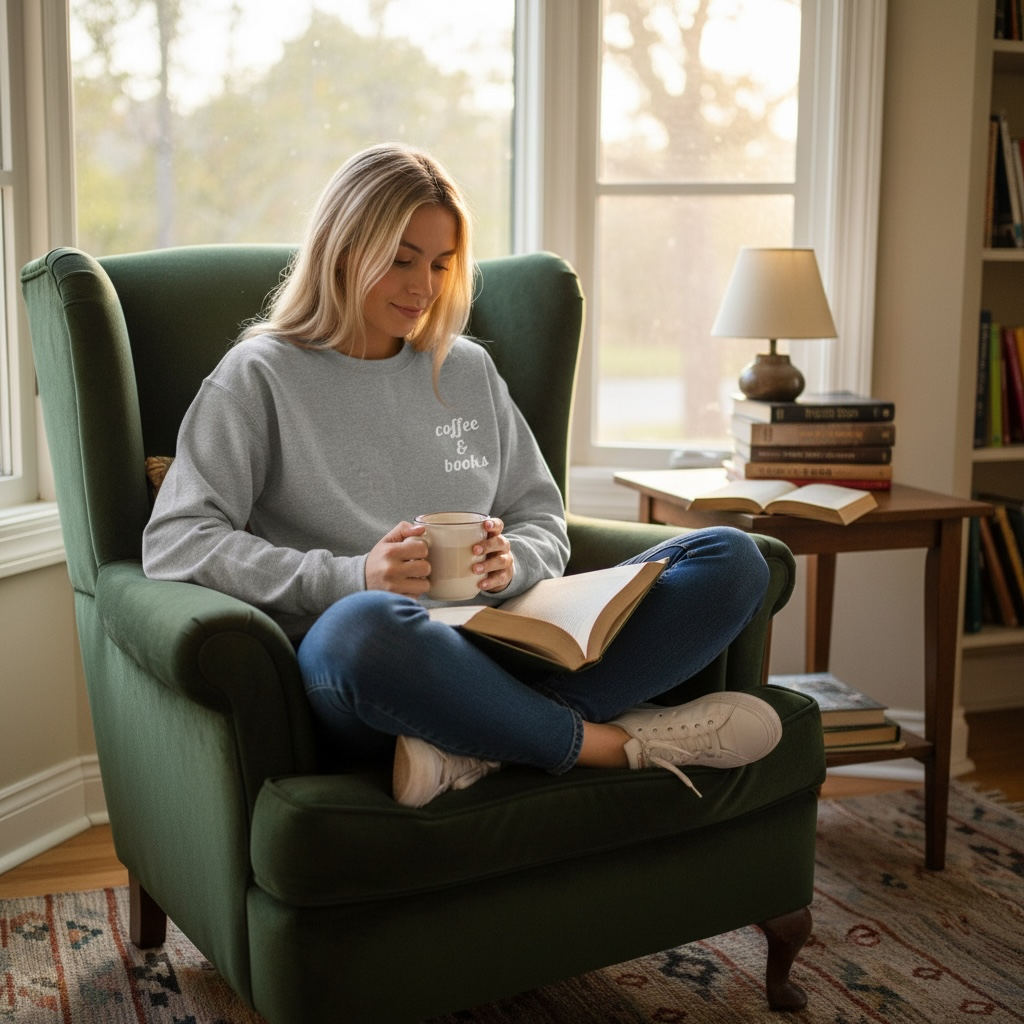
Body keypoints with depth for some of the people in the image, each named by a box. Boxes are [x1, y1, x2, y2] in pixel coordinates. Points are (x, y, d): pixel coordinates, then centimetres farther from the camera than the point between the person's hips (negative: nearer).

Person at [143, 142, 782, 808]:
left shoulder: (469, 370, 22)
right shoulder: (261, 376, 6)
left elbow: (543, 523, 23)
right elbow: (173, 542, -5)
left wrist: (510, 565, -3)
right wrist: (351, 577, -18)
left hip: (500, 653, 6)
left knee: (730, 559, -9)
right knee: (362, 625, -43)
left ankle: (482, 741, -27)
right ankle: (613, 742, -20)